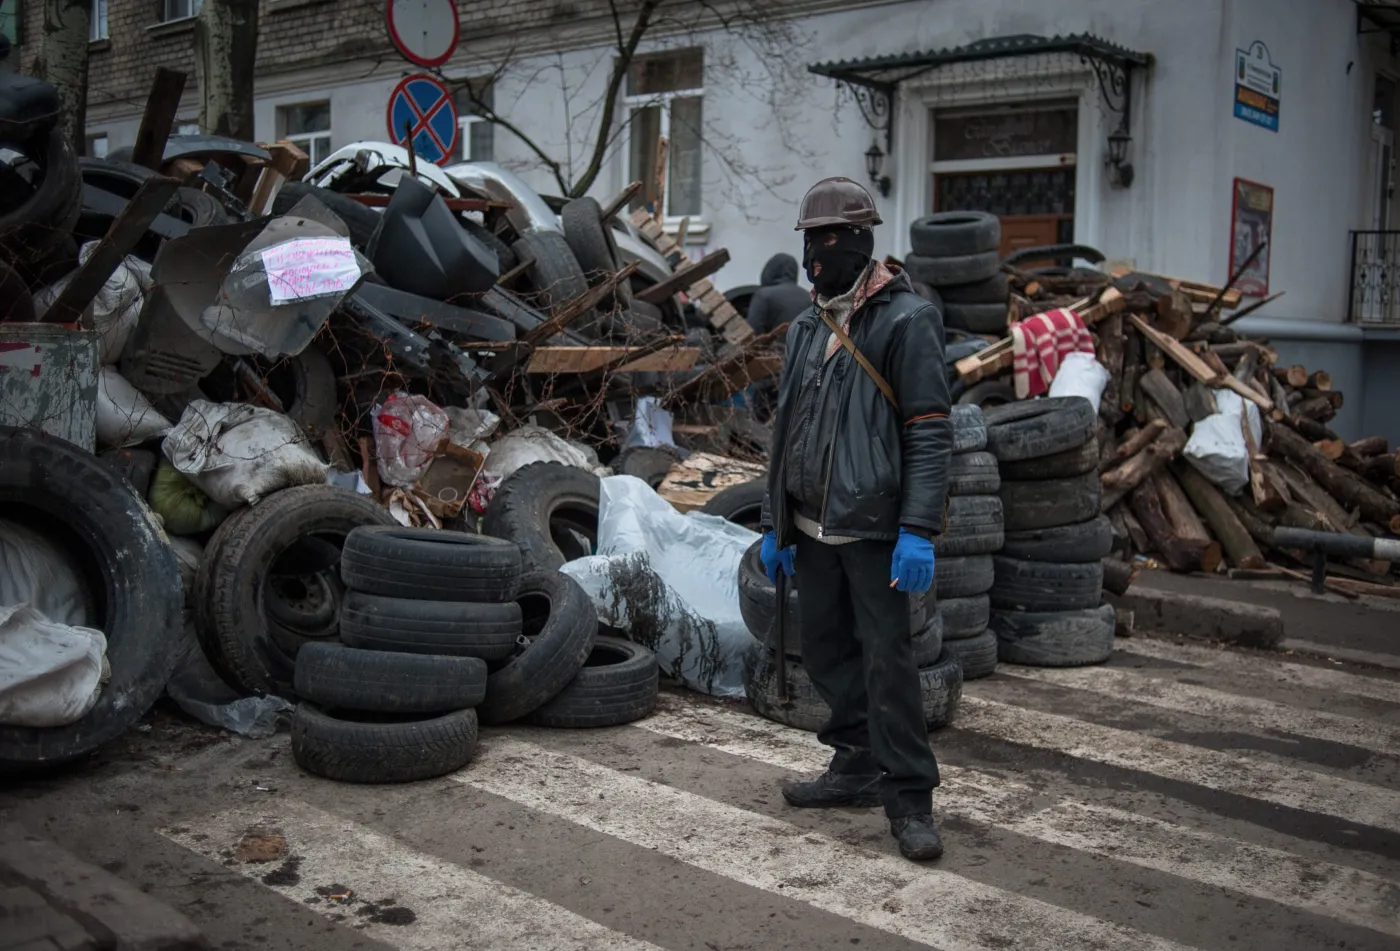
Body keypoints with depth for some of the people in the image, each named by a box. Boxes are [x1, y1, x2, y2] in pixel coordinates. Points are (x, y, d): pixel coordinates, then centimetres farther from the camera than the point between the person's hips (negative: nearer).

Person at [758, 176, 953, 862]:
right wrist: (776, 524, 16)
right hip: (813, 528, 8)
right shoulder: (807, 327, 14)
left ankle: (910, 799, 4)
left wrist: (918, 531, -20)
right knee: (826, 651, 13)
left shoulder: (905, 319, -8)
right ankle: (858, 768, 28)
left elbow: (930, 432, -13)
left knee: (886, 659, -5)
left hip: (873, 527, -8)